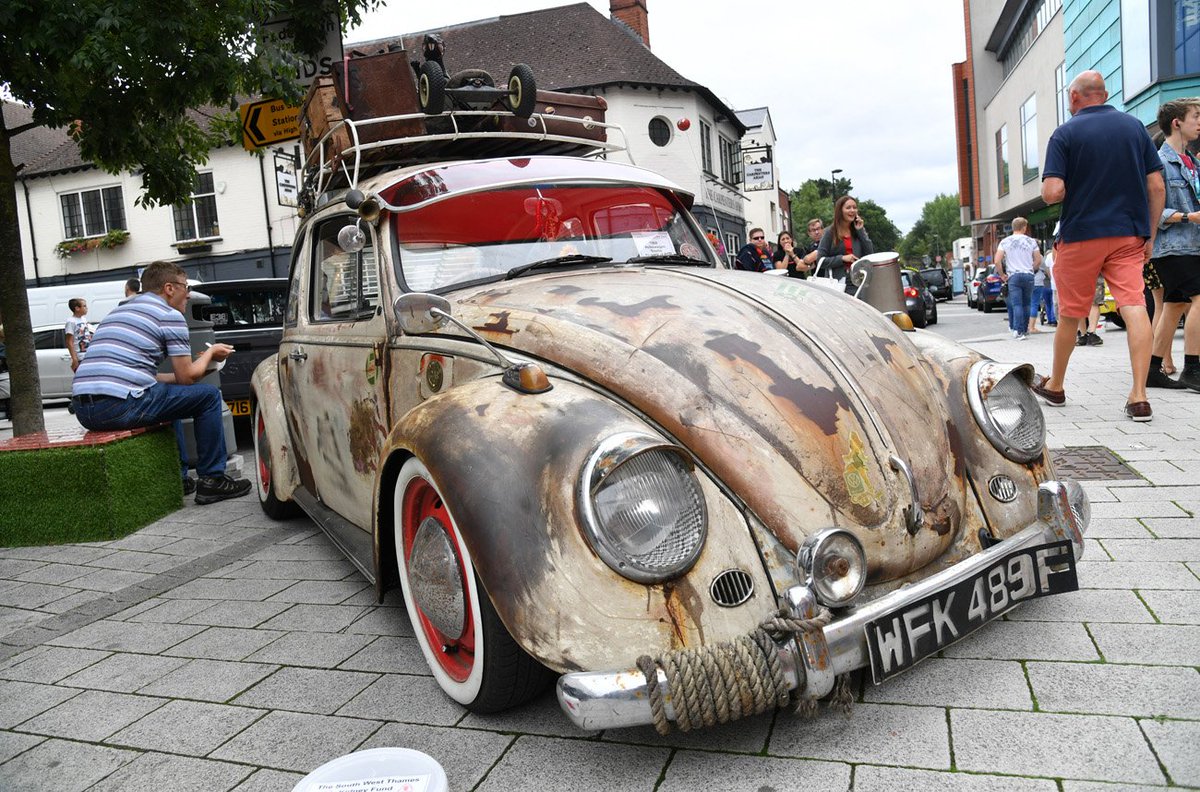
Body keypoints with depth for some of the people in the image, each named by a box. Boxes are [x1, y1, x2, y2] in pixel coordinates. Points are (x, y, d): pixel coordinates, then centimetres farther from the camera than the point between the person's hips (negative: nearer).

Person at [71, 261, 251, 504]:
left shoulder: (118, 311, 26)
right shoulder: (169, 315, 1)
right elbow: (187, 377, 0)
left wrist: (201, 363, 30)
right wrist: (210, 353, 20)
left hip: (82, 409, 9)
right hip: (121, 406, -9)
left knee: (166, 393, 33)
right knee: (208, 395, 5)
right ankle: (212, 480, 7)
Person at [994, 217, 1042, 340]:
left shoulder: (1005, 241, 2)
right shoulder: (1031, 241, 5)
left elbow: (997, 261, -6)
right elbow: (1038, 261, 6)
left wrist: (1002, 275, 5)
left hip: (1013, 276, -1)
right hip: (1028, 275, 1)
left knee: (1016, 304, -4)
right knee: (1026, 304, 11)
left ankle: (1018, 331, -15)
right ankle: (1024, 330, 16)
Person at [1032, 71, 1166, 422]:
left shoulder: (1065, 134, -5)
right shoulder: (1134, 126, 7)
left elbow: (1053, 192, -16)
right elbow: (1157, 187, 4)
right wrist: (1150, 235, 10)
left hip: (1081, 235, -2)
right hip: (1129, 235, 3)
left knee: (1070, 314, 9)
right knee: (1134, 307, -5)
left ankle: (1055, 385, 25)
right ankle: (1139, 396, -14)